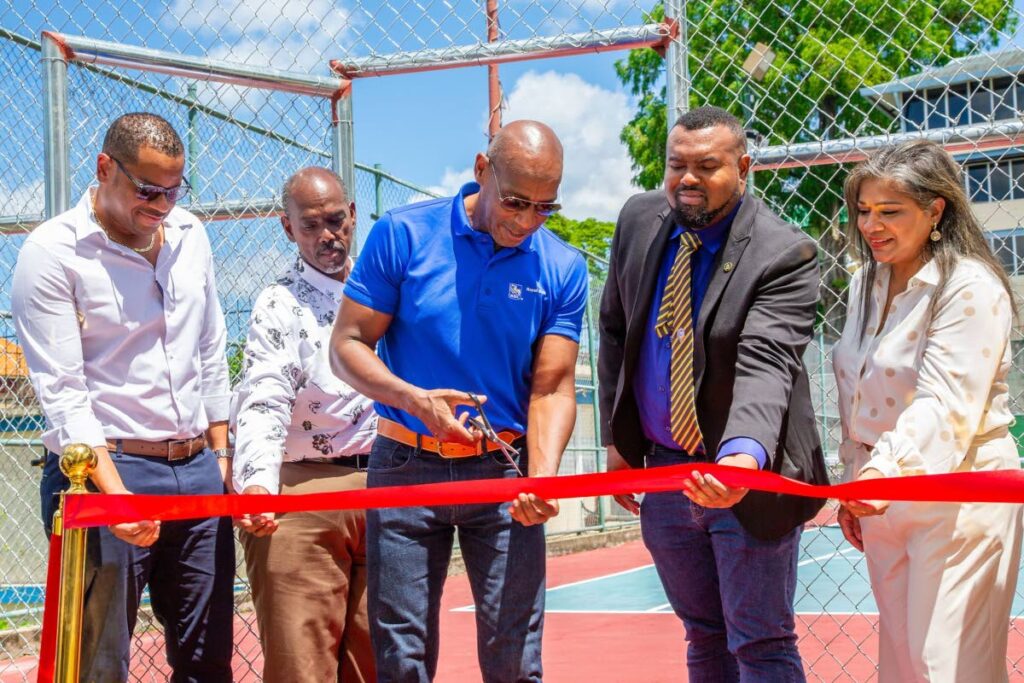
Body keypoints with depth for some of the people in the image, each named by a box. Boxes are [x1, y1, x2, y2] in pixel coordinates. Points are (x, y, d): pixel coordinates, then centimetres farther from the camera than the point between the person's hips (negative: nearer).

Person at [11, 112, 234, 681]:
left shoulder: (190, 234, 10)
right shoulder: (53, 251, -9)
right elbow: (62, 393, -14)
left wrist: (220, 454, 15)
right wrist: (116, 494, -24)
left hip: (199, 470, 6)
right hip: (104, 471, -6)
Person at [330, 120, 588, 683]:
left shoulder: (562, 269, -2)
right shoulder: (402, 235, -6)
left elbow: (552, 389, -4)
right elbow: (347, 344, -3)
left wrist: (541, 478, -21)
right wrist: (414, 398, -22)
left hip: (503, 469, 1)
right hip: (406, 466, -1)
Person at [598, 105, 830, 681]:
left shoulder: (786, 256, -18)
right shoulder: (640, 221, 1)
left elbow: (765, 366, -30)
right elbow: (616, 331, 11)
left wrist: (744, 455, -47)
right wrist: (618, 436, 8)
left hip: (750, 480, -5)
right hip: (663, 472, 6)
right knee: (704, 636, 19)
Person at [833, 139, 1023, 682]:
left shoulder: (970, 288, -14)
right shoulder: (866, 283, 10)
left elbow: (944, 404, -24)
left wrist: (886, 469, -38)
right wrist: (857, 481, 14)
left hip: (958, 499, -7)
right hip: (883, 495, 8)